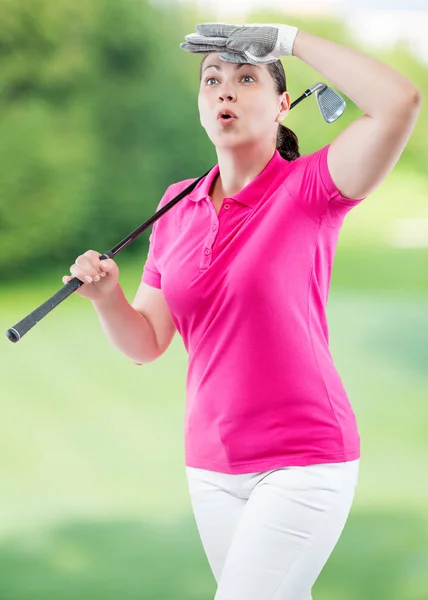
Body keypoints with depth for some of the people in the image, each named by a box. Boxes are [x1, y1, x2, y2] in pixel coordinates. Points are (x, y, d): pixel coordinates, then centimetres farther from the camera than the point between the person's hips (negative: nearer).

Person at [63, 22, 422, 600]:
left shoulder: (309, 189, -9)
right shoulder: (179, 206, 7)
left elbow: (400, 102, -27)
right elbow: (146, 342, 9)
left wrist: (287, 38, -19)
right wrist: (106, 295, -12)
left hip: (304, 460, -6)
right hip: (212, 464, 6)